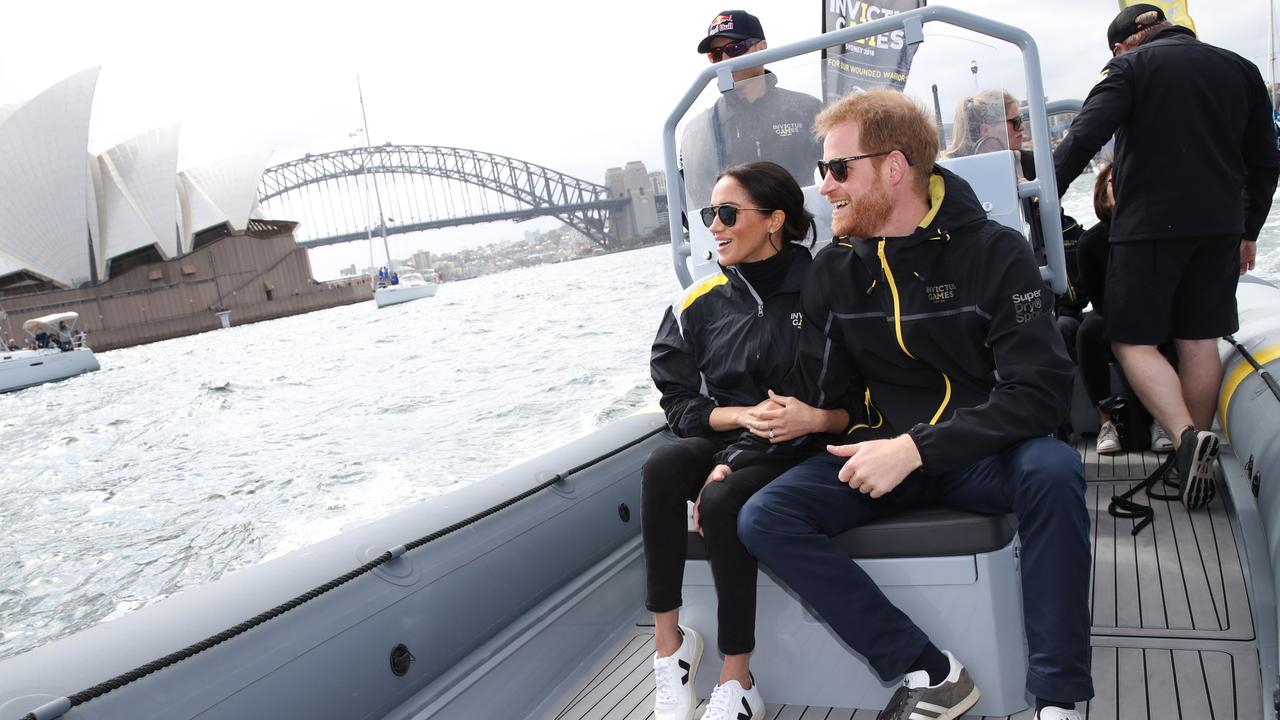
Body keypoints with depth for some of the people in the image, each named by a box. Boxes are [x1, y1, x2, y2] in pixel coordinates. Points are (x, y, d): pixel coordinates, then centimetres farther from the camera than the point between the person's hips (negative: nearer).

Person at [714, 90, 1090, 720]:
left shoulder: (994, 253, -9)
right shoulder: (832, 273, 3)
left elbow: (1041, 389, -18)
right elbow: (807, 393, 7)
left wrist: (917, 448, -28)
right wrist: (737, 461, -10)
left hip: (983, 454, -3)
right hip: (881, 450, 3)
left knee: (1052, 470, -36)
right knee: (763, 518, -19)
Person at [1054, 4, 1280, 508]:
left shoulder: (1131, 66, 1)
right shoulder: (1240, 69, 17)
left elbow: (1085, 136, -16)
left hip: (1149, 224, -5)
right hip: (1220, 227, 5)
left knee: (1132, 339, 1)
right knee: (1199, 339, 10)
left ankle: (1186, 436, -19)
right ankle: (1196, 463, 13)